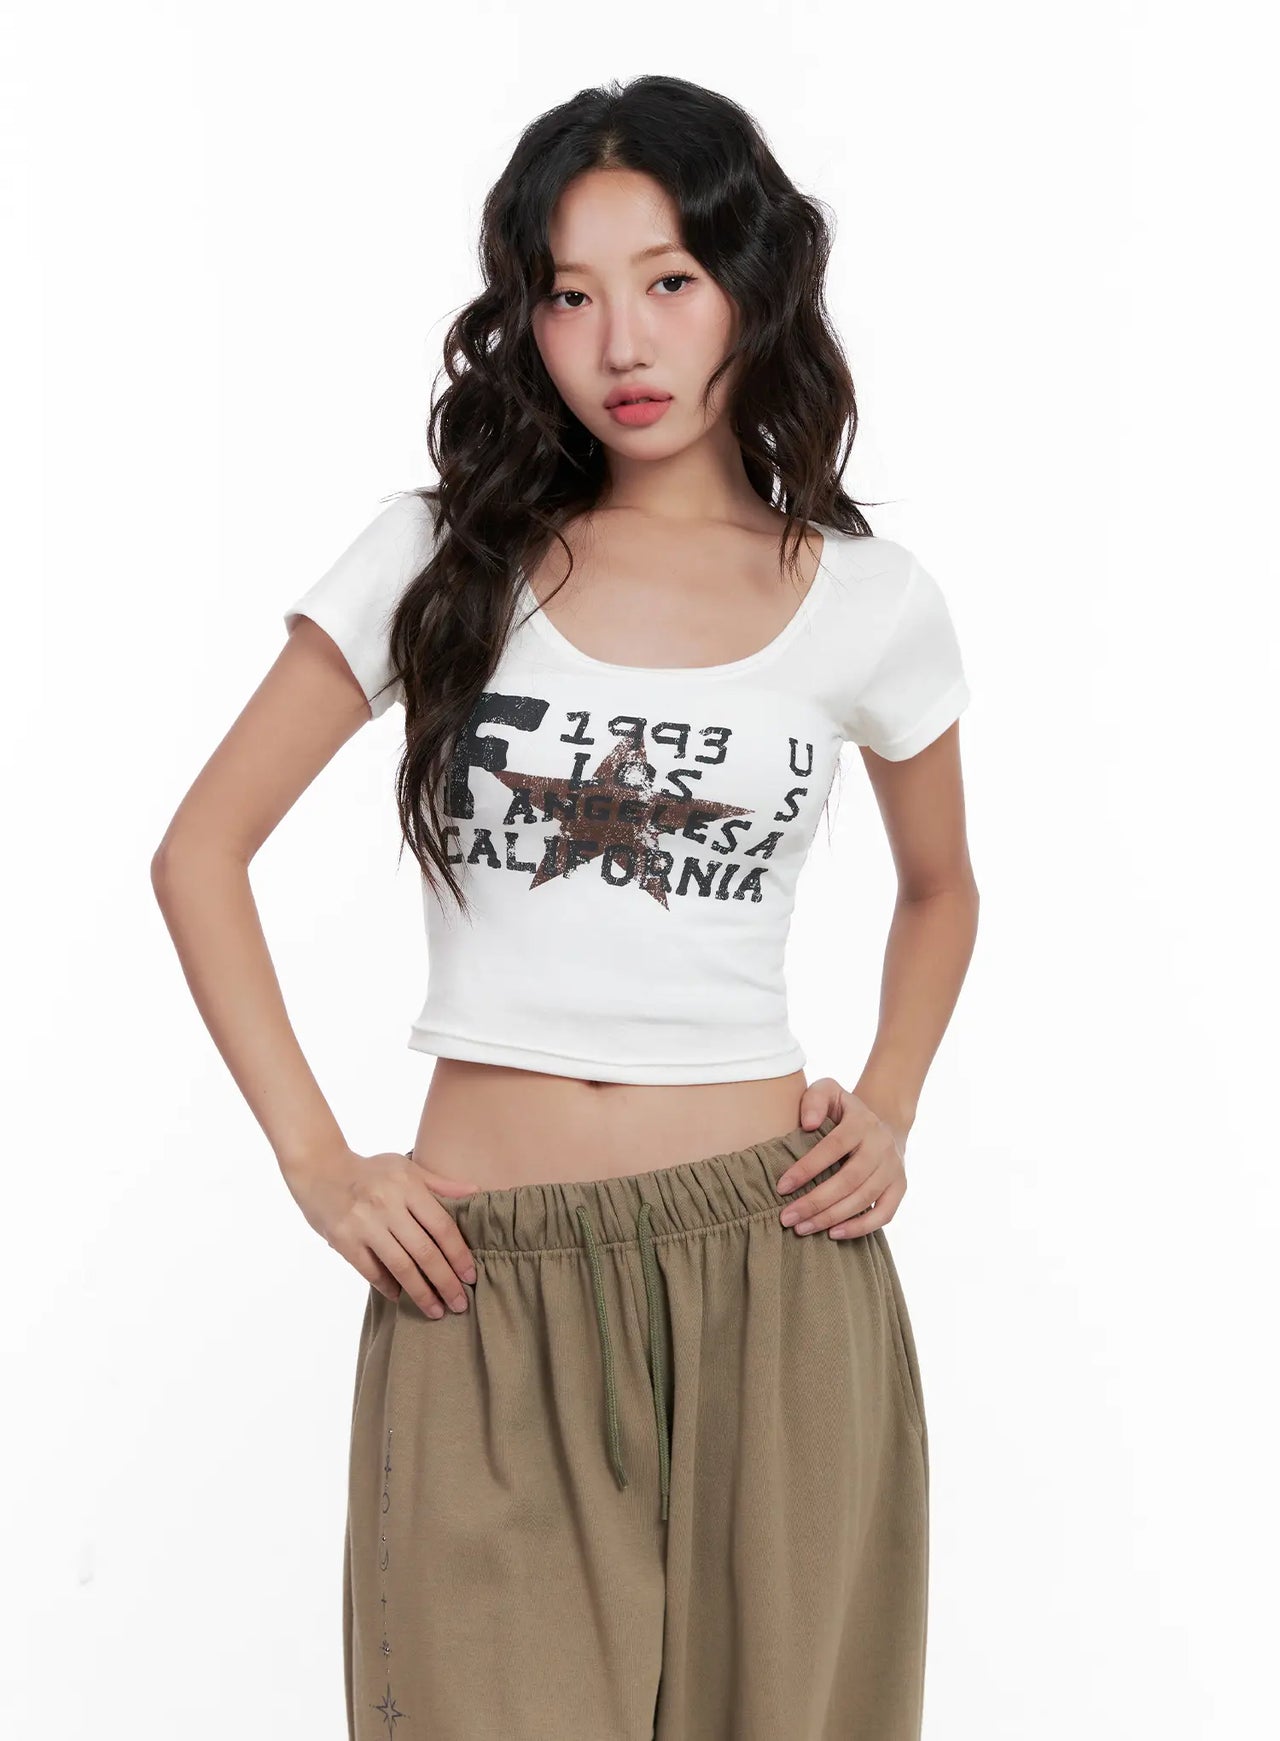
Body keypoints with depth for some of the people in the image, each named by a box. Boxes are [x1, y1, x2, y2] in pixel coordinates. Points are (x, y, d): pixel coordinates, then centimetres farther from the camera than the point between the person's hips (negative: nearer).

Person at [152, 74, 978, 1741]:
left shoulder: (872, 605, 4)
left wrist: (888, 1116, 6)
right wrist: (316, 1162, -3)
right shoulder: (442, 559, 1)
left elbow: (942, 886, 22)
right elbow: (202, 851, 4)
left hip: (768, 1272, 1)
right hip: (482, 1285, -1)